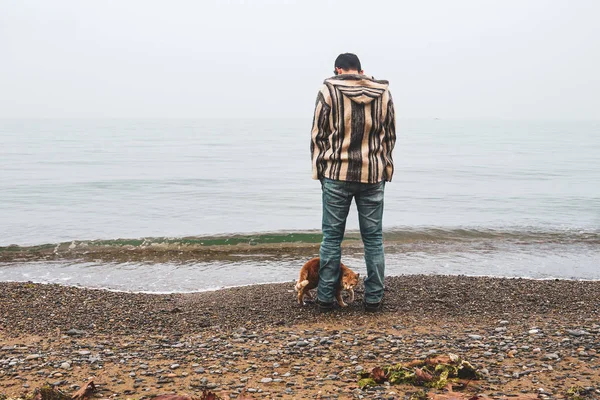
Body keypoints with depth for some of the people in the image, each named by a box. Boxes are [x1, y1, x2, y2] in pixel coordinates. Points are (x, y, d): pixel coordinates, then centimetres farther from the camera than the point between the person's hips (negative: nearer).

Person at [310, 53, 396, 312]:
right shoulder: (383, 93, 5)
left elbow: (318, 135, -1)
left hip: (338, 173, -2)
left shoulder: (328, 91, -3)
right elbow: (390, 136, 10)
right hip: (373, 175, 2)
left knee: (332, 236, 6)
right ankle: (374, 299, 12)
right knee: (373, 238, 8)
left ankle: (325, 297, 10)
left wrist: (320, 170, 8)